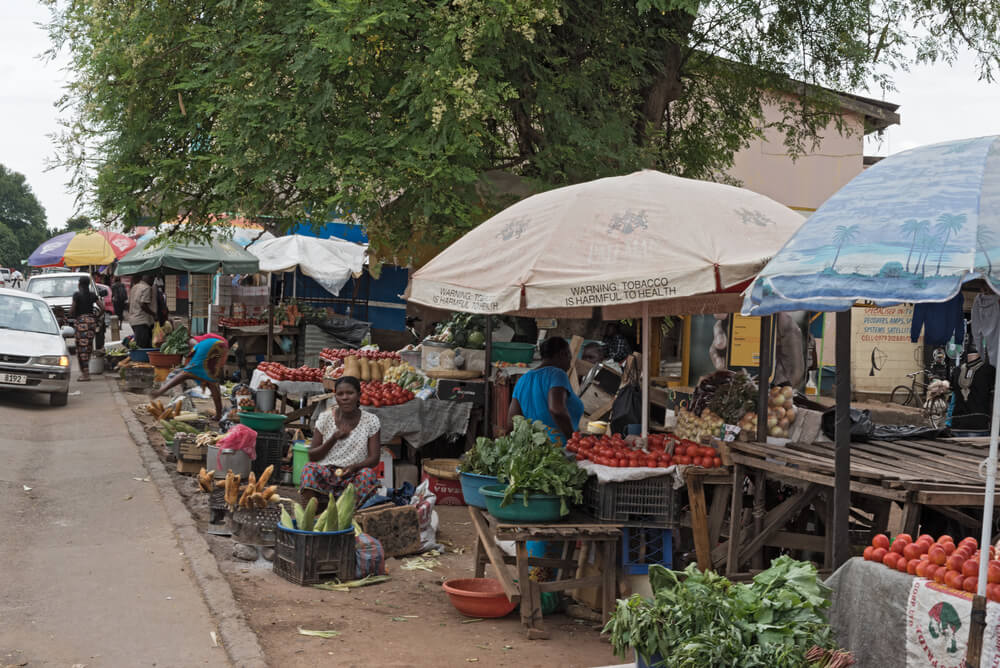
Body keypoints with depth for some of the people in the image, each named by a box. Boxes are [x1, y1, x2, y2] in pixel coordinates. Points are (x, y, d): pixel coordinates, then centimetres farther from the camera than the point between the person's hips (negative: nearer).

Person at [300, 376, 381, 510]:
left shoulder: (370, 421, 3)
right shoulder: (326, 418, 5)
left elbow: (374, 459, -1)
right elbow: (312, 456, 4)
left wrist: (353, 467, -22)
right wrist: (333, 439, -13)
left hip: (353, 476, -1)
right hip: (326, 473, 1)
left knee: (367, 473, -33)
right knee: (309, 469, -31)